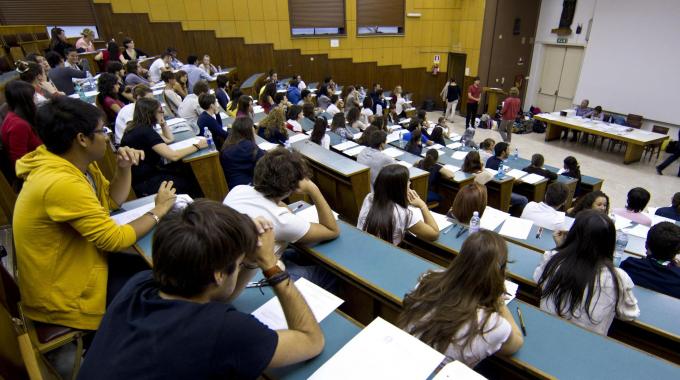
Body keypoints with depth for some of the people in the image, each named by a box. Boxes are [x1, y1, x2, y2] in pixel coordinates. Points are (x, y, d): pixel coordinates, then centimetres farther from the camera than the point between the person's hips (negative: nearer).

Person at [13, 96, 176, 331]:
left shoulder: (78, 163, -2)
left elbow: (112, 201, 10)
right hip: (65, 294, -9)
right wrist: (159, 210, -15)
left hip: (79, 262, 9)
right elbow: (116, 239, -27)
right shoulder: (61, 183, -32)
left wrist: (124, 168, -7)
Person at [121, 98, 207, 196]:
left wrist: (163, 122, 7)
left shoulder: (139, 127, 7)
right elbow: (173, 156, -30)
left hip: (147, 173, 9)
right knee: (190, 181, -1)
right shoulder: (145, 131, -23)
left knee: (189, 173, 8)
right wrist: (197, 146, -20)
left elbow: (169, 139, 19)